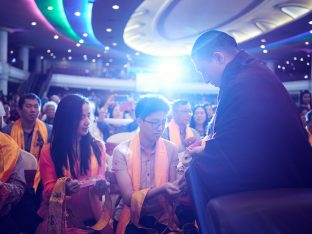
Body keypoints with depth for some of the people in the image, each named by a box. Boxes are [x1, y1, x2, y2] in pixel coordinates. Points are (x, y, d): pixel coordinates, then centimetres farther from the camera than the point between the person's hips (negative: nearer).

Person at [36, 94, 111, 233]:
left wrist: (100, 186, -15)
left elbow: (100, 180, 9)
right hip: (60, 218, -1)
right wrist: (63, 187, -22)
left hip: (91, 216, 2)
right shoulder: (49, 151, 0)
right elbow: (48, 191, -1)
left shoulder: (97, 146, 6)